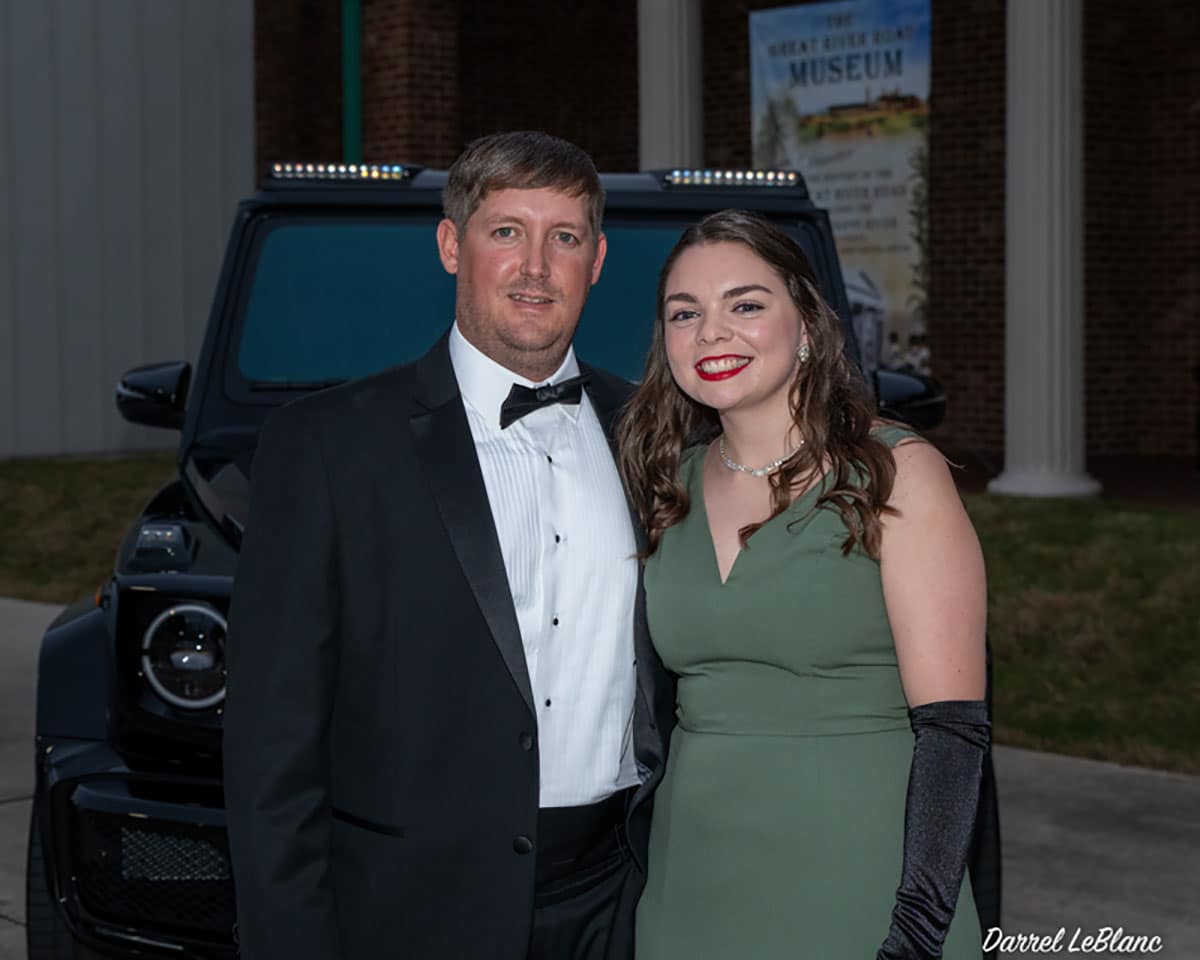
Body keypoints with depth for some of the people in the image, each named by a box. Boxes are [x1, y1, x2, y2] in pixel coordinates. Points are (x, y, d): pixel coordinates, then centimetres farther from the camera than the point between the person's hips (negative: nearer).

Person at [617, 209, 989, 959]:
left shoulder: (897, 475, -8)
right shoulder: (671, 486, 7)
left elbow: (952, 726, -12)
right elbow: (658, 703, 12)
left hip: (853, 892, -4)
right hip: (693, 895, 5)